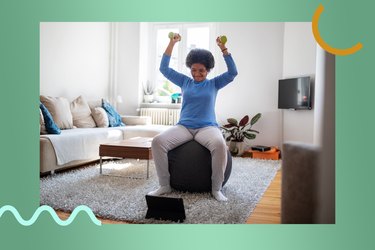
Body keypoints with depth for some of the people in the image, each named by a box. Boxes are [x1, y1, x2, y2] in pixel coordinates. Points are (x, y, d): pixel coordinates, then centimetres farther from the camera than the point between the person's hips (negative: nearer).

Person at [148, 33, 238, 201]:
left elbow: (233, 72, 1)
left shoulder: (214, 84, 12)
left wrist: (223, 48, -7)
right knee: (157, 141, -27)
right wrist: (172, 43, 6)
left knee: (220, 145, -38)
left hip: (207, 127, -2)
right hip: (183, 126, 2)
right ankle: (164, 185, -13)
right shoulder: (184, 82, 16)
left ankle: (216, 189, -19)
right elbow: (164, 69, 12)